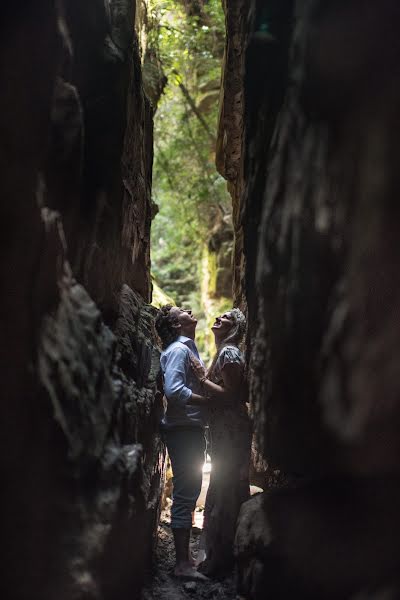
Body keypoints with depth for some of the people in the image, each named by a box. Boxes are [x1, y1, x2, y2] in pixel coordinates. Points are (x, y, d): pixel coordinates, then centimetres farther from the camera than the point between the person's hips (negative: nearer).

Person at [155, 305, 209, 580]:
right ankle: (183, 563, -3)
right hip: (183, 428, -10)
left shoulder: (188, 348, 19)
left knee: (189, 493, 14)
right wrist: (208, 400, -18)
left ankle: (185, 556, 23)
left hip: (192, 428, 10)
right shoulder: (178, 349, -11)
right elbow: (174, 390, -24)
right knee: (185, 494, -7)